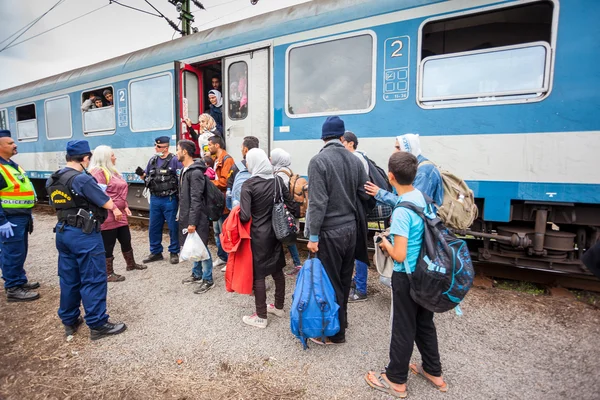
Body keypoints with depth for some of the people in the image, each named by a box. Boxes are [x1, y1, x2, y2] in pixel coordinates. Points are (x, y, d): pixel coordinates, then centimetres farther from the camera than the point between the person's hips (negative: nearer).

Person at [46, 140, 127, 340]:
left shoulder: (53, 180, 8)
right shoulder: (82, 179, -19)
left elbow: (56, 204, 19)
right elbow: (108, 204, -16)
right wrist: (100, 191, 6)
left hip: (62, 231, 9)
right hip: (84, 234, -9)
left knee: (68, 279, 17)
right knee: (93, 280, 0)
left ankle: (69, 321, 28)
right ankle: (98, 325, 8)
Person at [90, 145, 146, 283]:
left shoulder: (112, 171, 18)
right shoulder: (98, 172, -13)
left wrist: (125, 207, 14)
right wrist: (114, 209, -23)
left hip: (120, 214, 10)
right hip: (107, 216, -10)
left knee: (126, 239, 19)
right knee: (108, 245, 1)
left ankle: (131, 264, 36)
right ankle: (108, 274, 14)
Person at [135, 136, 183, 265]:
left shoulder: (174, 160, -7)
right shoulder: (153, 160, 11)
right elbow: (147, 178, 19)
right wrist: (141, 174, 0)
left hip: (169, 199, -6)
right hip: (155, 199, 6)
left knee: (173, 227, 3)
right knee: (153, 227, 13)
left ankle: (174, 252, 18)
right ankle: (155, 252, 27)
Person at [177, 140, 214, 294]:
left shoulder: (195, 172, -19)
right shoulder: (185, 170, 12)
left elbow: (196, 200, -22)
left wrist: (192, 222, -22)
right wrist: (183, 216, 18)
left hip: (196, 218, -9)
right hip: (186, 216, 10)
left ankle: (208, 280, 12)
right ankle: (197, 274, 33)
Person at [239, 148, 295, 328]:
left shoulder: (248, 185, -16)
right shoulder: (277, 180, -1)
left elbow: (245, 216, -21)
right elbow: (291, 205, 3)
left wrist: (238, 210, 0)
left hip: (258, 234, -5)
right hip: (275, 232, 6)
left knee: (258, 274, 6)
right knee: (277, 270, 18)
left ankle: (261, 316, 17)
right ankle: (279, 307, 35)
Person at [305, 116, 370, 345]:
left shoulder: (319, 161, -14)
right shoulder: (354, 160, 4)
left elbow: (318, 202, -18)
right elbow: (365, 195, 7)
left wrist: (313, 236, -14)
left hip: (330, 231, -6)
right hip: (350, 227, 7)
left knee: (330, 282, 5)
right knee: (344, 279, 20)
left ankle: (336, 332, 18)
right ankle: (342, 321, 38)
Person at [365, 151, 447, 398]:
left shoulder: (401, 211, -25)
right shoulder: (423, 197, -1)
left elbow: (399, 256, -27)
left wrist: (386, 244, -7)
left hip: (407, 277, -8)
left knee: (403, 329, 8)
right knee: (425, 324, 23)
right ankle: (434, 372, 40)